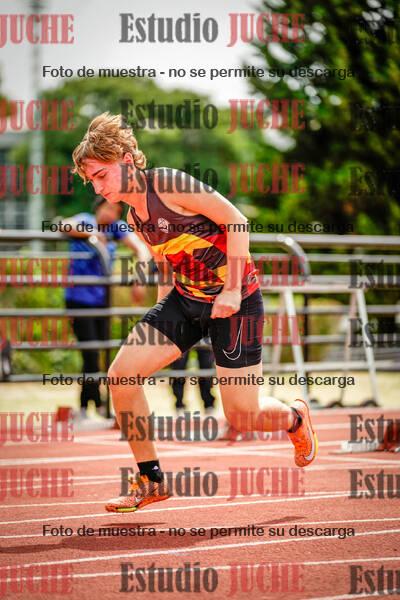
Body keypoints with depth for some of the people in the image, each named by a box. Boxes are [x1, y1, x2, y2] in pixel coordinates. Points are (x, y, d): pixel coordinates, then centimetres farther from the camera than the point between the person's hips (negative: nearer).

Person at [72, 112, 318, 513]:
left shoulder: (169, 185, -18)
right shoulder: (135, 217, 6)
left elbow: (236, 221, -18)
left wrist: (232, 289, -20)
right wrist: (162, 312, 10)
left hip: (234, 298, -8)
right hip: (185, 298, 8)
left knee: (241, 416, -5)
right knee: (120, 377, -7)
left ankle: (295, 419, 31)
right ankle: (151, 480, 6)